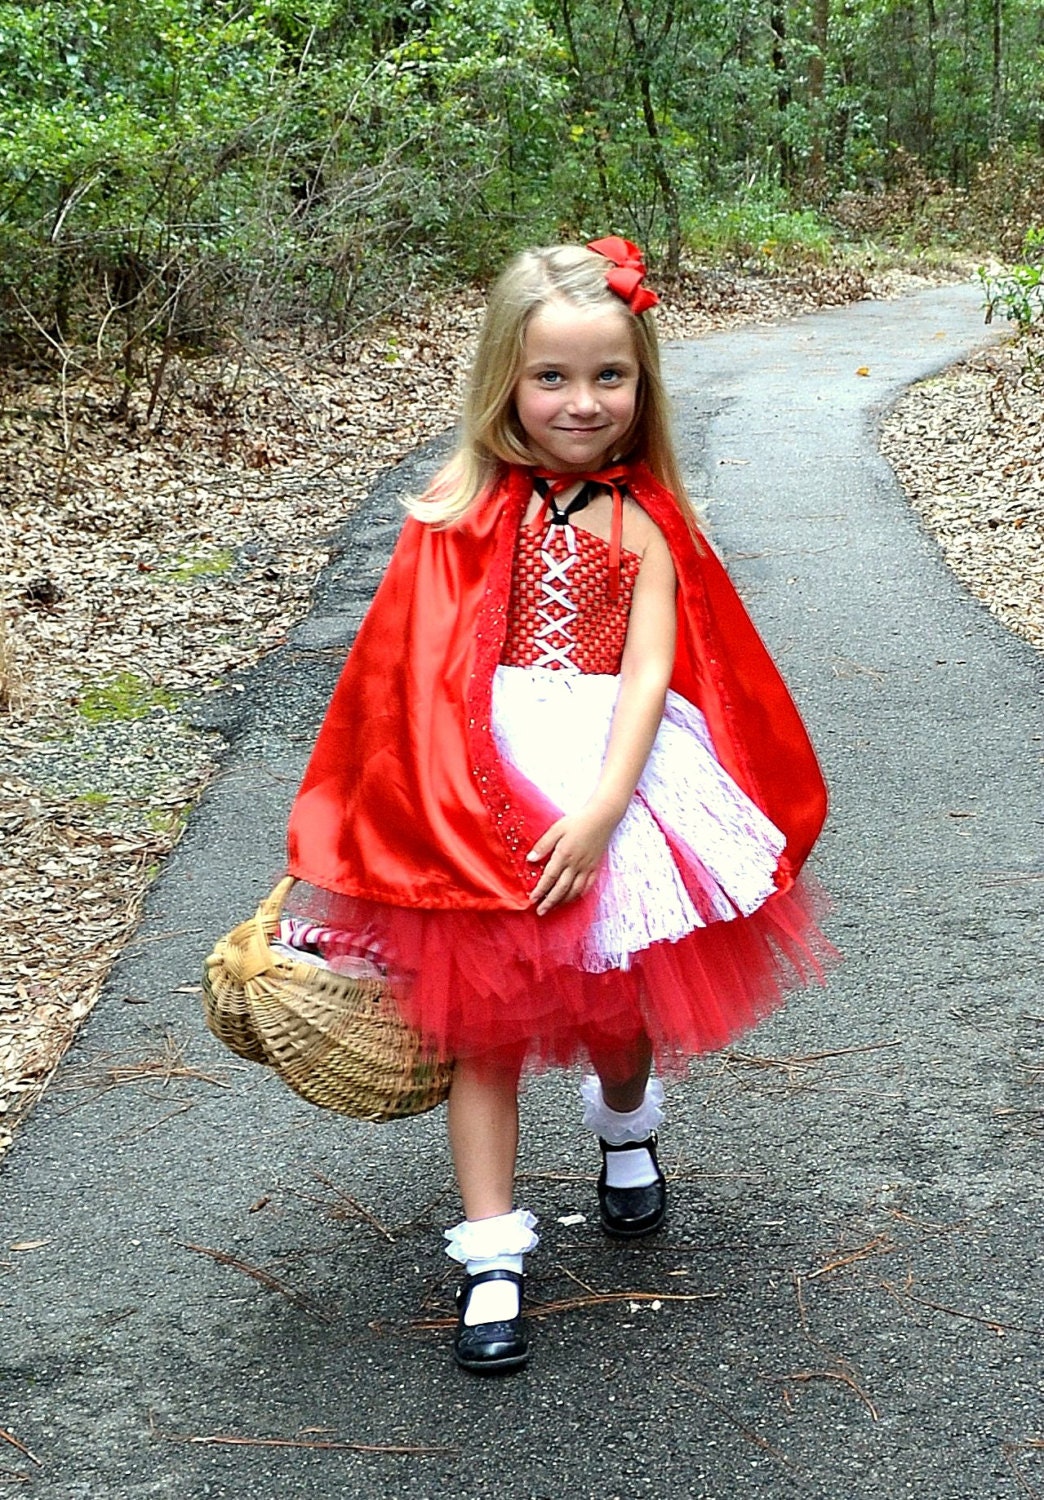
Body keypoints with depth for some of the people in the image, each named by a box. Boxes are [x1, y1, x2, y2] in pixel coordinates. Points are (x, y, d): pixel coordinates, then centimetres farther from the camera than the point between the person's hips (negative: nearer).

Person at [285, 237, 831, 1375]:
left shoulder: (643, 523, -1)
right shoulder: (464, 513, -3)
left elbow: (648, 673, -10)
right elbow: (421, 674, -2)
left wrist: (601, 809, -21)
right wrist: (452, 803, -8)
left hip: (618, 776, 1)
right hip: (483, 794, -1)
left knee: (618, 1005, 15)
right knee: (480, 1019, 1)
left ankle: (626, 1133, 49)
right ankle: (491, 1257, 8)